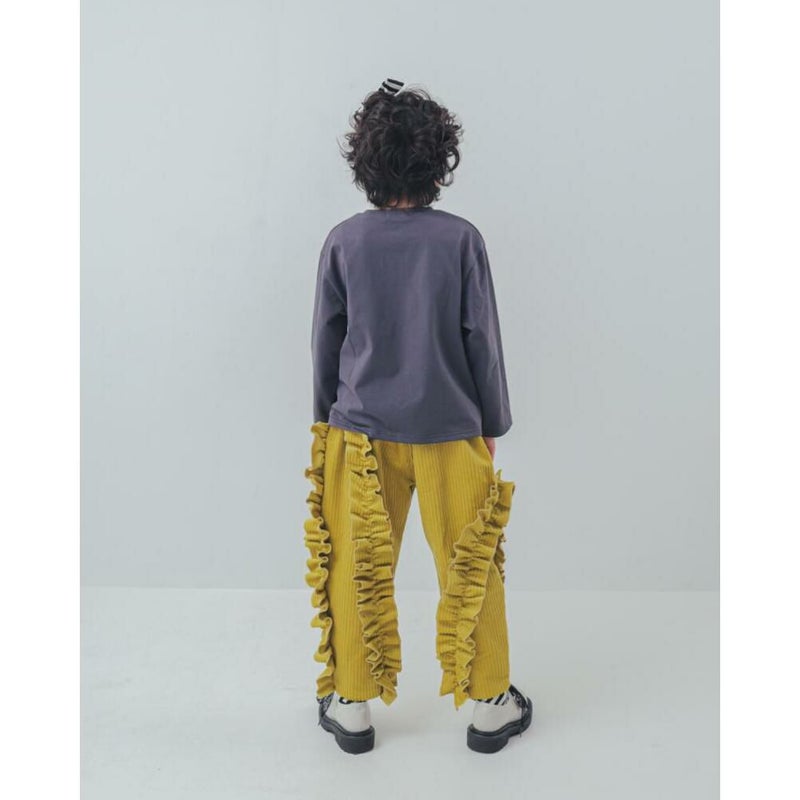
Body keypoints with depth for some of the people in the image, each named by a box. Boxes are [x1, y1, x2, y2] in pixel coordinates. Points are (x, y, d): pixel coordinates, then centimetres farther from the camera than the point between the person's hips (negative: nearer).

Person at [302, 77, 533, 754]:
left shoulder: (344, 241, -4)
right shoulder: (461, 239, -8)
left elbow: (325, 341, 2)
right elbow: (482, 340, -5)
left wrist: (326, 418, 15)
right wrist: (492, 424, 6)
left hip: (361, 429, 1)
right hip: (448, 429, -1)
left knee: (357, 569, 14)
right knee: (472, 567, 13)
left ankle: (352, 707, 28)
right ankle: (489, 704, 27)